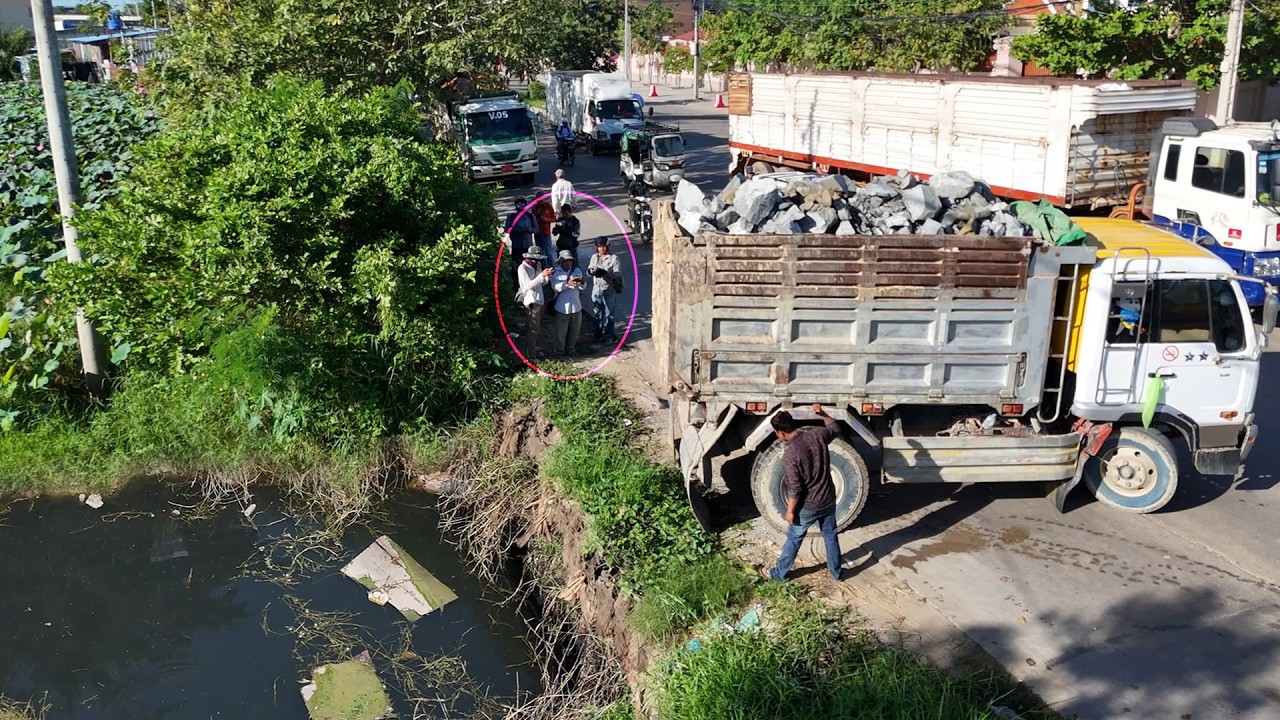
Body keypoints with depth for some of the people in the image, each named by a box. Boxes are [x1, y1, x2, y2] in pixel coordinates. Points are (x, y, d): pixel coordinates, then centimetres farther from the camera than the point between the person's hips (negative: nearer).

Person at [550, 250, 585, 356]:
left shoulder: (577, 270, 4)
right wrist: (567, 283, -34)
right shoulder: (556, 272, -5)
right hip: (562, 307, -4)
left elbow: (582, 288, 2)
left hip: (576, 306, 4)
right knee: (561, 331, 3)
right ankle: (560, 351, 17)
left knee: (574, 330, 14)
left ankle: (570, 349, 31)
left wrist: (581, 282, -22)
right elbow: (555, 286, -19)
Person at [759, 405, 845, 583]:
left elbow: (795, 489, -22)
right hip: (828, 500, 5)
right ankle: (836, 572, 38)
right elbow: (836, 429, 12)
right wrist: (823, 414, 17)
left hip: (807, 507, -5)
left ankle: (779, 573, 31)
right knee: (830, 536, 23)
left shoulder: (790, 455, -27)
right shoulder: (817, 434, -12)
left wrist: (790, 510, -10)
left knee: (793, 540, 14)